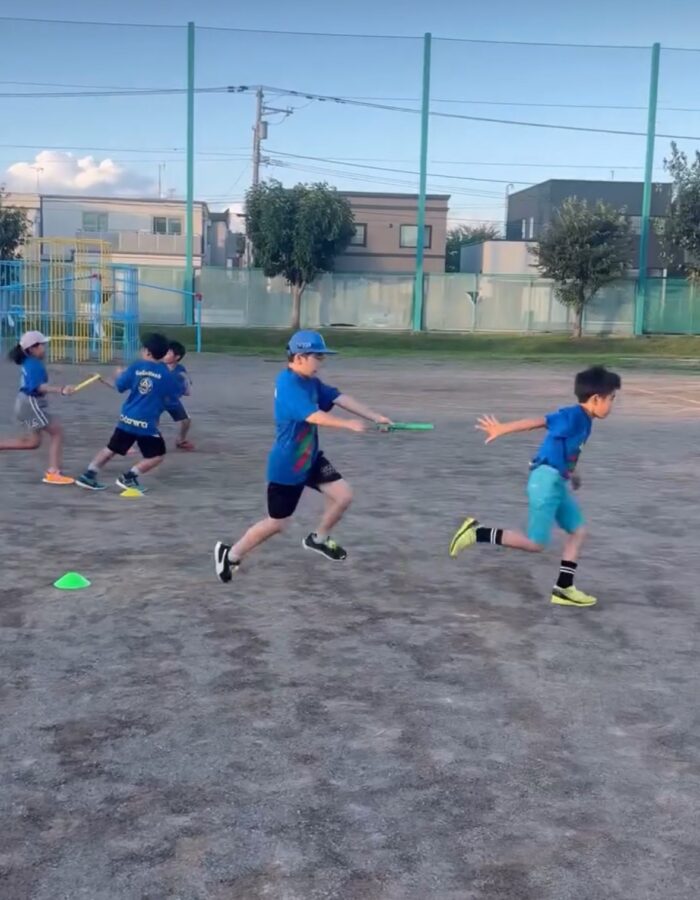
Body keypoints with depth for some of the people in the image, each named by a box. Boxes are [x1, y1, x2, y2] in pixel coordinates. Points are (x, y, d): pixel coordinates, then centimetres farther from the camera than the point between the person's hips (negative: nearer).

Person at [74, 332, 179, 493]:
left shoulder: (136, 367, -1)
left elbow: (119, 387, 8)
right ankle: (129, 477, 4)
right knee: (157, 455, 8)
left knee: (111, 449, 19)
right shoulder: (165, 373, -6)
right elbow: (176, 393, 5)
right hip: (147, 423, -5)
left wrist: (120, 375, 29)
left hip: (127, 419, 5)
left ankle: (88, 475, 21)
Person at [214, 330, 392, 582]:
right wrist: (348, 424, -37)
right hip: (286, 466, -8)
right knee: (276, 524, 6)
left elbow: (341, 398, -3)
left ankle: (318, 539, 23)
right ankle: (230, 554, 25)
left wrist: (375, 417, -11)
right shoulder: (288, 384, -25)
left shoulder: (311, 382, 3)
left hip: (310, 458, 8)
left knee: (343, 496, -2)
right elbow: (314, 416, -35)